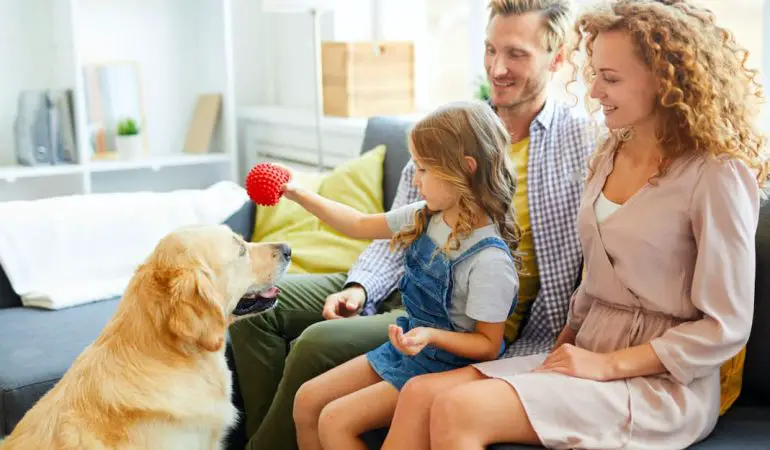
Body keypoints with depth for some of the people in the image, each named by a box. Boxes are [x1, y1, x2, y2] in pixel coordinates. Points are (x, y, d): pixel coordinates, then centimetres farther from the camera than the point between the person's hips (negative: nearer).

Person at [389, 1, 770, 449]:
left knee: (458, 411, -27)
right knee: (420, 394, -14)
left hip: (664, 382, -7)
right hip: (589, 354, 7)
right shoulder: (610, 155, 11)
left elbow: (725, 328, -13)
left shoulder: (717, 176, -13)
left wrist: (607, 364, -16)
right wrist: (564, 346, 8)